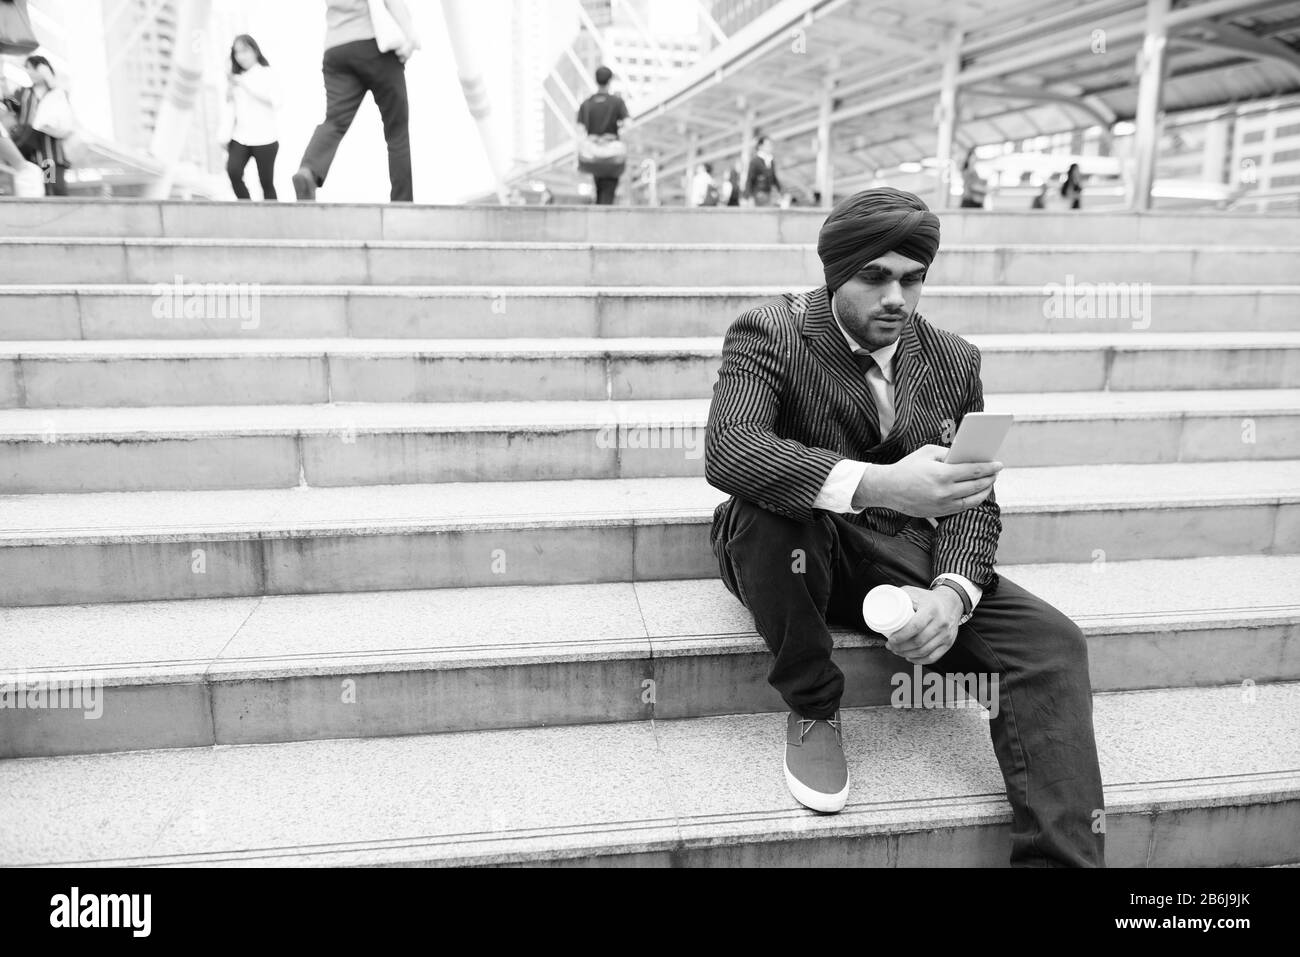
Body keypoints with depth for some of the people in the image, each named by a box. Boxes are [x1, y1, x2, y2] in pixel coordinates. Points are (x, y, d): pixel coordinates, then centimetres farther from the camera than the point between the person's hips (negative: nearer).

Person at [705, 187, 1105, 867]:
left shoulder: (954, 362, 3)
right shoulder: (769, 333, -11)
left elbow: (975, 502, 2)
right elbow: (726, 448, -30)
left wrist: (953, 592, -20)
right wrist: (878, 485, -43)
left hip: (906, 558, 4)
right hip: (801, 552, -3)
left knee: (1053, 644, -17)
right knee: (768, 503, -37)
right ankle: (812, 708, -12)